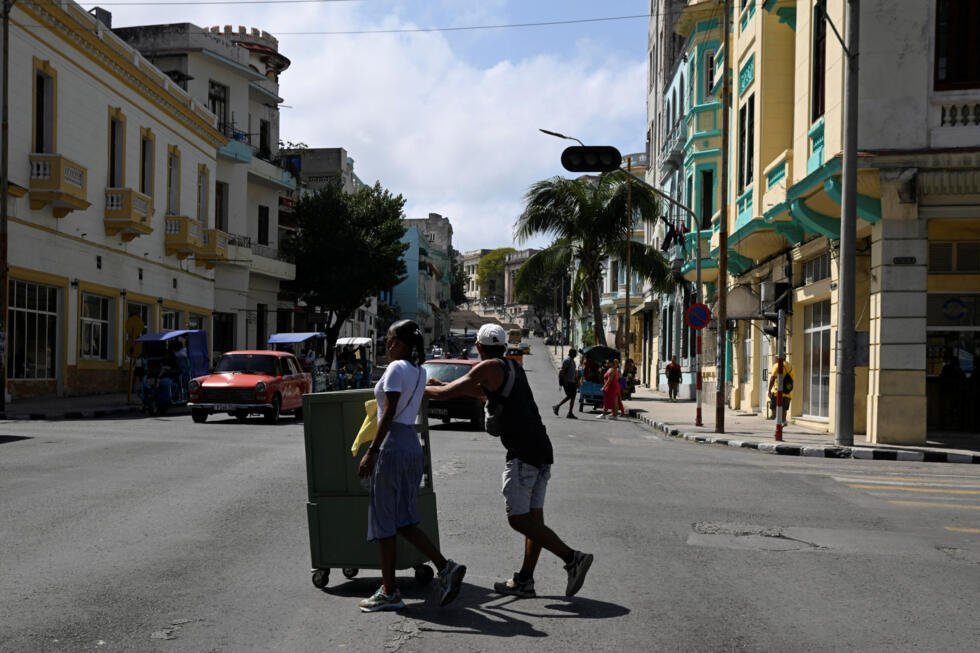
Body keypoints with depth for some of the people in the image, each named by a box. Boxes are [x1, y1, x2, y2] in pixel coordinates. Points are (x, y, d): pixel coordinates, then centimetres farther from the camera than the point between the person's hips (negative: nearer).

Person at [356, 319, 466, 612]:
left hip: (393, 446, -8)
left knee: (383, 520, 1)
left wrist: (371, 451, -19)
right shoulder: (420, 371, 13)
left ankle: (389, 592, 6)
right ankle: (445, 567, 1)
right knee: (404, 521, 13)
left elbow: (389, 414, -18)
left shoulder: (396, 368, -11)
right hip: (414, 445, 9)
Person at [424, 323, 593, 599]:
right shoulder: (512, 367, 21)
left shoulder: (489, 368, -5)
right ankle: (524, 581, 15)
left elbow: (447, 393, -6)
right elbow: (484, 390, 38)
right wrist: (440, 384, 42)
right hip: (542, 451, 9)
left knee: (519, 519, -7)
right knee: (533, 518, 10)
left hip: (523, 452, -9)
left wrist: (422, 388, 14)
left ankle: (572, 558, -17)